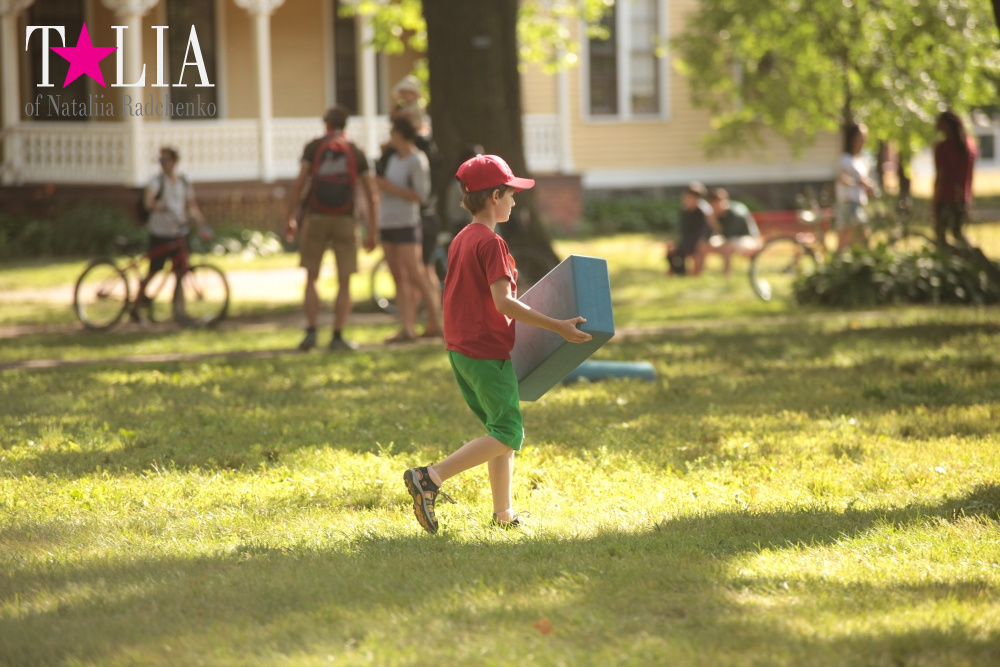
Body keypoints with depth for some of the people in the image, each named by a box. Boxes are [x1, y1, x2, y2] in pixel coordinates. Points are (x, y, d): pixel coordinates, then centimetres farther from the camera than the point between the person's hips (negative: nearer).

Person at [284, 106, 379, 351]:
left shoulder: (314, 147, 4)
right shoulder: (356, 153, 8)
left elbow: (299, 183, -5)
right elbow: (372, 195, 4)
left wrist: (290, 217, -1)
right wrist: (373, 231, 8)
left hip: (316, 218, 0)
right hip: (345, 220, 0)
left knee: (311, 278, 8)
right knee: (344, 283, 5)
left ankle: (311, 332, -4)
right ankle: (337, 336, 1)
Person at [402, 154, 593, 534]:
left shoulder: (460, 241, 12)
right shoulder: (491, 243, -16)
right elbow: (503, 302, -24)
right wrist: (556, 327, -22)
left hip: (460, 349, 9)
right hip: (487, 352, -9)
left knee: (502, 429, 16)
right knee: (507, 435, -5)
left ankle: (504, 515, 18)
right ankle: (430, 479, -14)